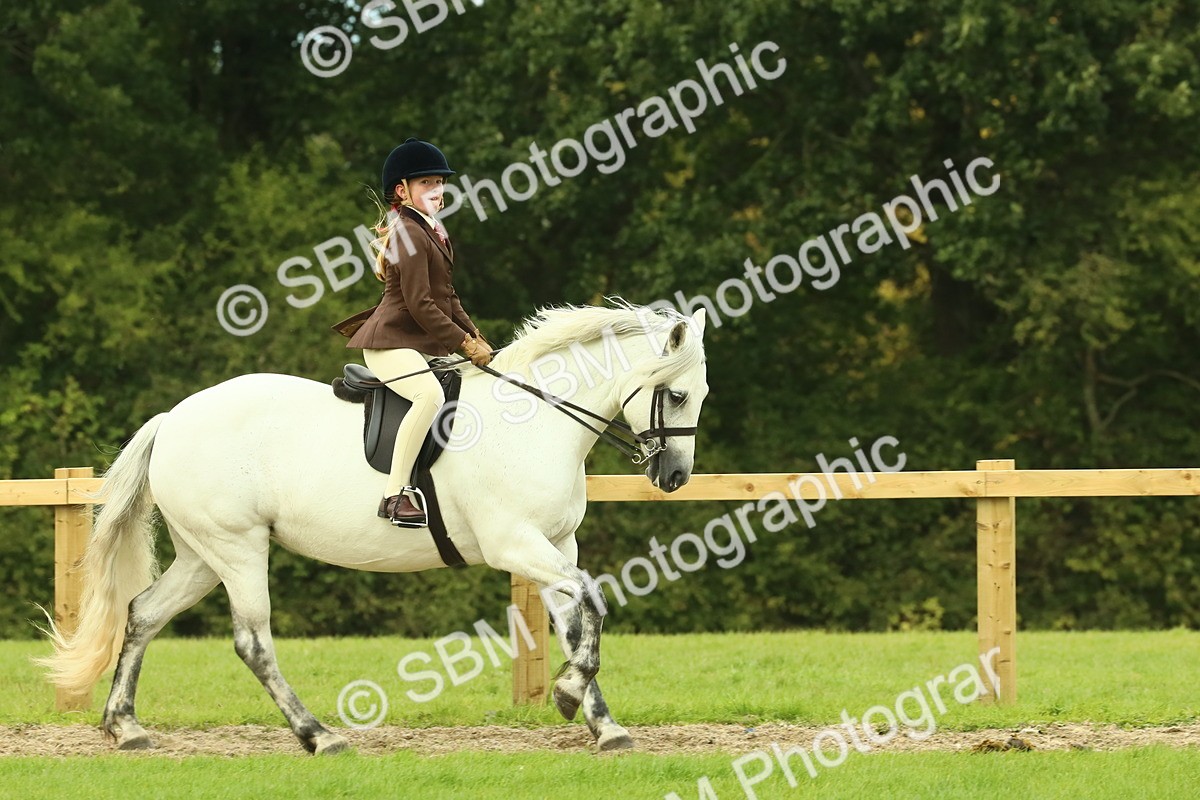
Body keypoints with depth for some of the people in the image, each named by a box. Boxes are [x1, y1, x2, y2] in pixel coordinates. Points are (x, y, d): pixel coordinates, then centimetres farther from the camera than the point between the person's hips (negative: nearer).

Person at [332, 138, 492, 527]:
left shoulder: (432, 232, 17)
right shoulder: (409, 235, -15)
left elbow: (447, 298, 24)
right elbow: (420, 305, -20)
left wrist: (475, 336, 12)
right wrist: (465, 343, -16)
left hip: (425, 346, 11)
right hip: (391, 344, -11)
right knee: (431, 393, -36)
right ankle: (396, 493, -37)